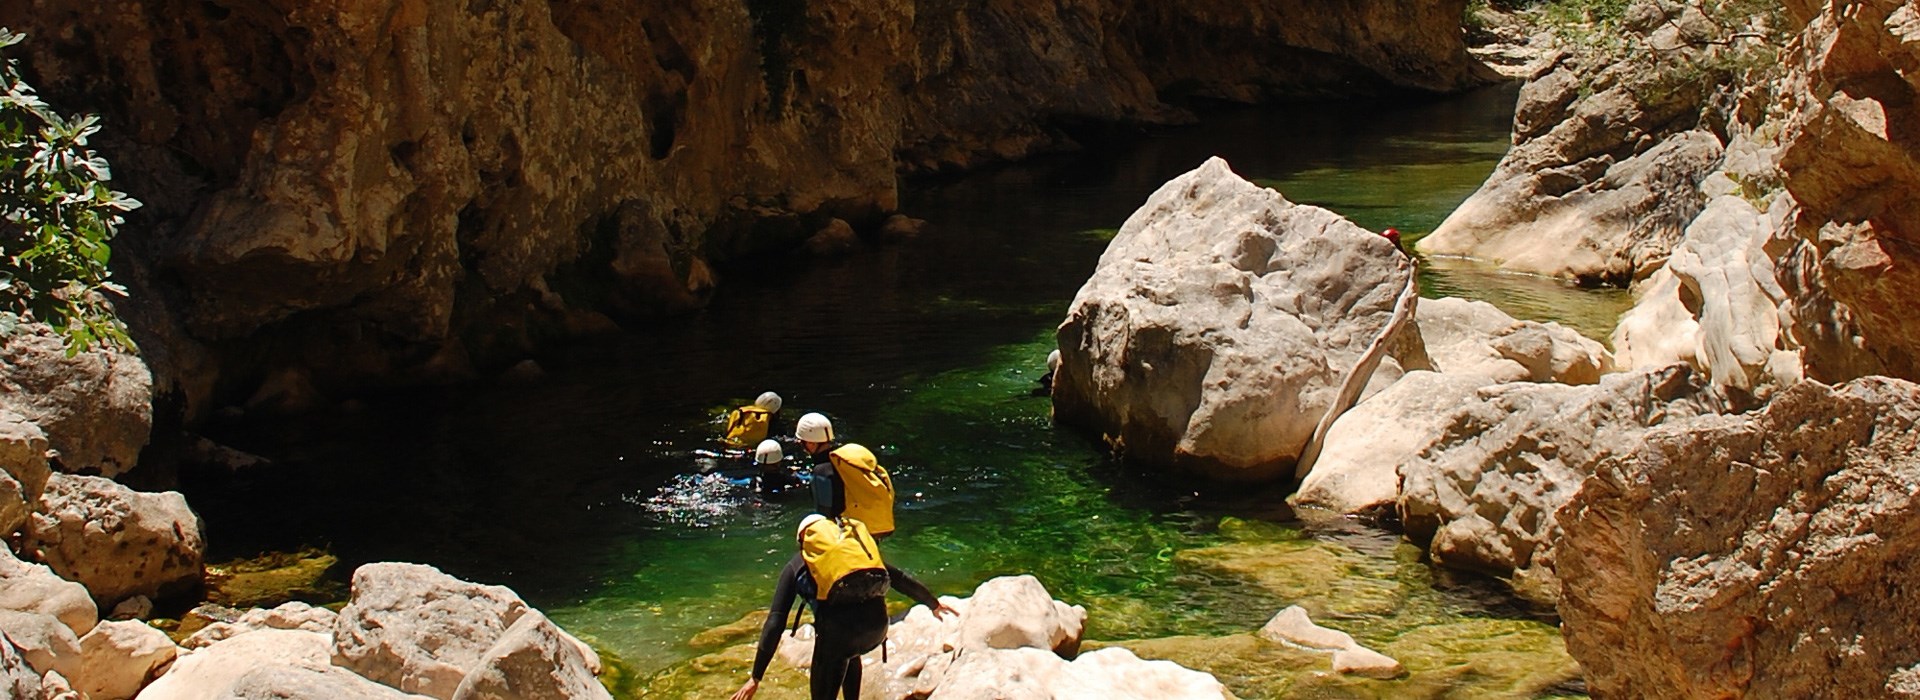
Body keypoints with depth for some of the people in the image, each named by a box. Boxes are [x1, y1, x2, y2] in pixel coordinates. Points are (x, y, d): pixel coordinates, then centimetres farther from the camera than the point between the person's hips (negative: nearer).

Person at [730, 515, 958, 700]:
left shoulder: (796, 566, 19)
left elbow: (775, 622, 11)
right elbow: (900, 579, 35)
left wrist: (756, 677, 12)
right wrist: (933, 604, 52)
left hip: (839, 628, -4)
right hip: (878, 626, 5)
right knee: (850, 653, 38)